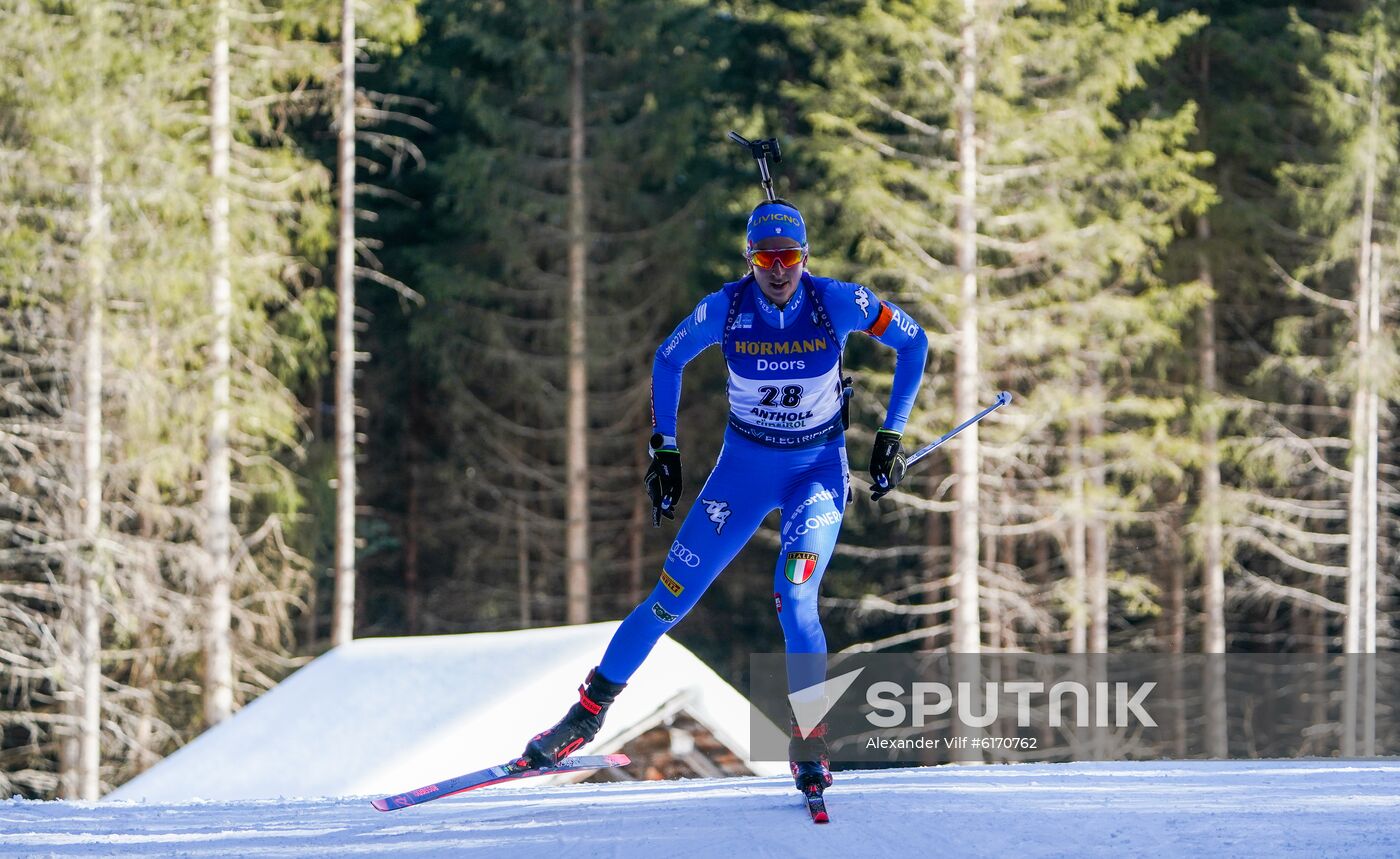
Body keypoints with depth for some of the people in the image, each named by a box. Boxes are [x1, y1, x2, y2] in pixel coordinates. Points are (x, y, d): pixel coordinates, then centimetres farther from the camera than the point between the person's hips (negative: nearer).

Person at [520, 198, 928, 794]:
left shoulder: (838, 303, -18)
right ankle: (589, 711, 13)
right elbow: (667, 362, 5)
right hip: (744, 465, 2)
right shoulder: (724, 310, -15)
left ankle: (810, 745, -10)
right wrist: (664, 450, 2)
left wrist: (891, 434, -4)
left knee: (793, 599, -23)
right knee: (673, 596, -2)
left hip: (818, 469, -2)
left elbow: (912, 342, -3)